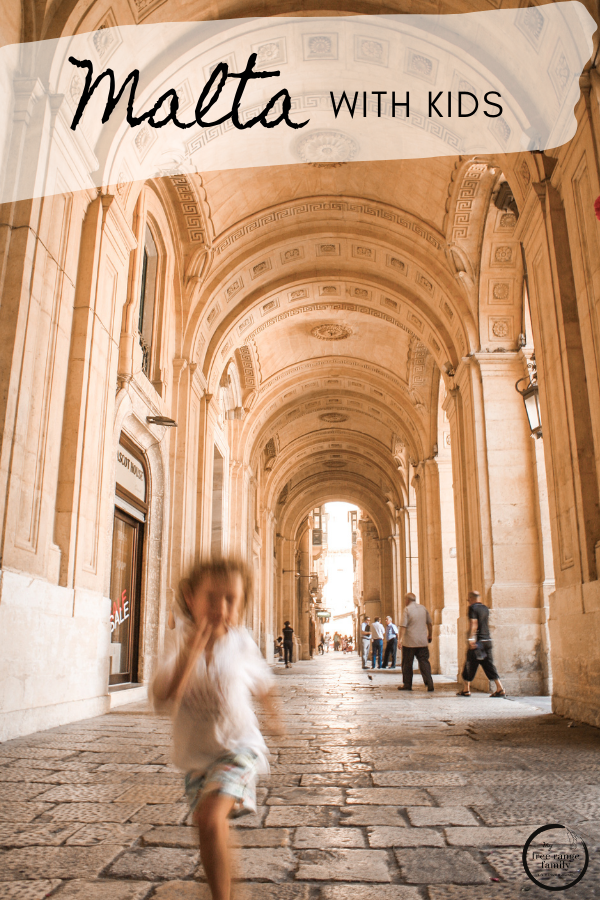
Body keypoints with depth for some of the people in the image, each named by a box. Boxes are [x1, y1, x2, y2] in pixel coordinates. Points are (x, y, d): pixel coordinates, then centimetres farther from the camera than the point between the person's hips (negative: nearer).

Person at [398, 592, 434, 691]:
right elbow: (429, 624, 15)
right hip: (422, 641, 4)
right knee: (424, 662, 6)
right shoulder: (423, 608, 8)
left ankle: (407, 684, 14)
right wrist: (430, 636, 25)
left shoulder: (407, 609, -8)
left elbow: (403, 626, -13)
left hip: (409, 642, -4)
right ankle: (429, 684, -5)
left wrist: (401, 639, -11)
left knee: (407, 664, 8)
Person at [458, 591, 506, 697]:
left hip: (478, 641, -7)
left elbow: (473, 624, -18)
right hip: (487, 640, 7)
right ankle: (500, 689, -2)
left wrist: (471, 639, -22)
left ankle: (466, 690, 11)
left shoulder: (473, 608, -9)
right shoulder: (485, 608, 13)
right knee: (489, 665, 7)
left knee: (470, 665, 4)